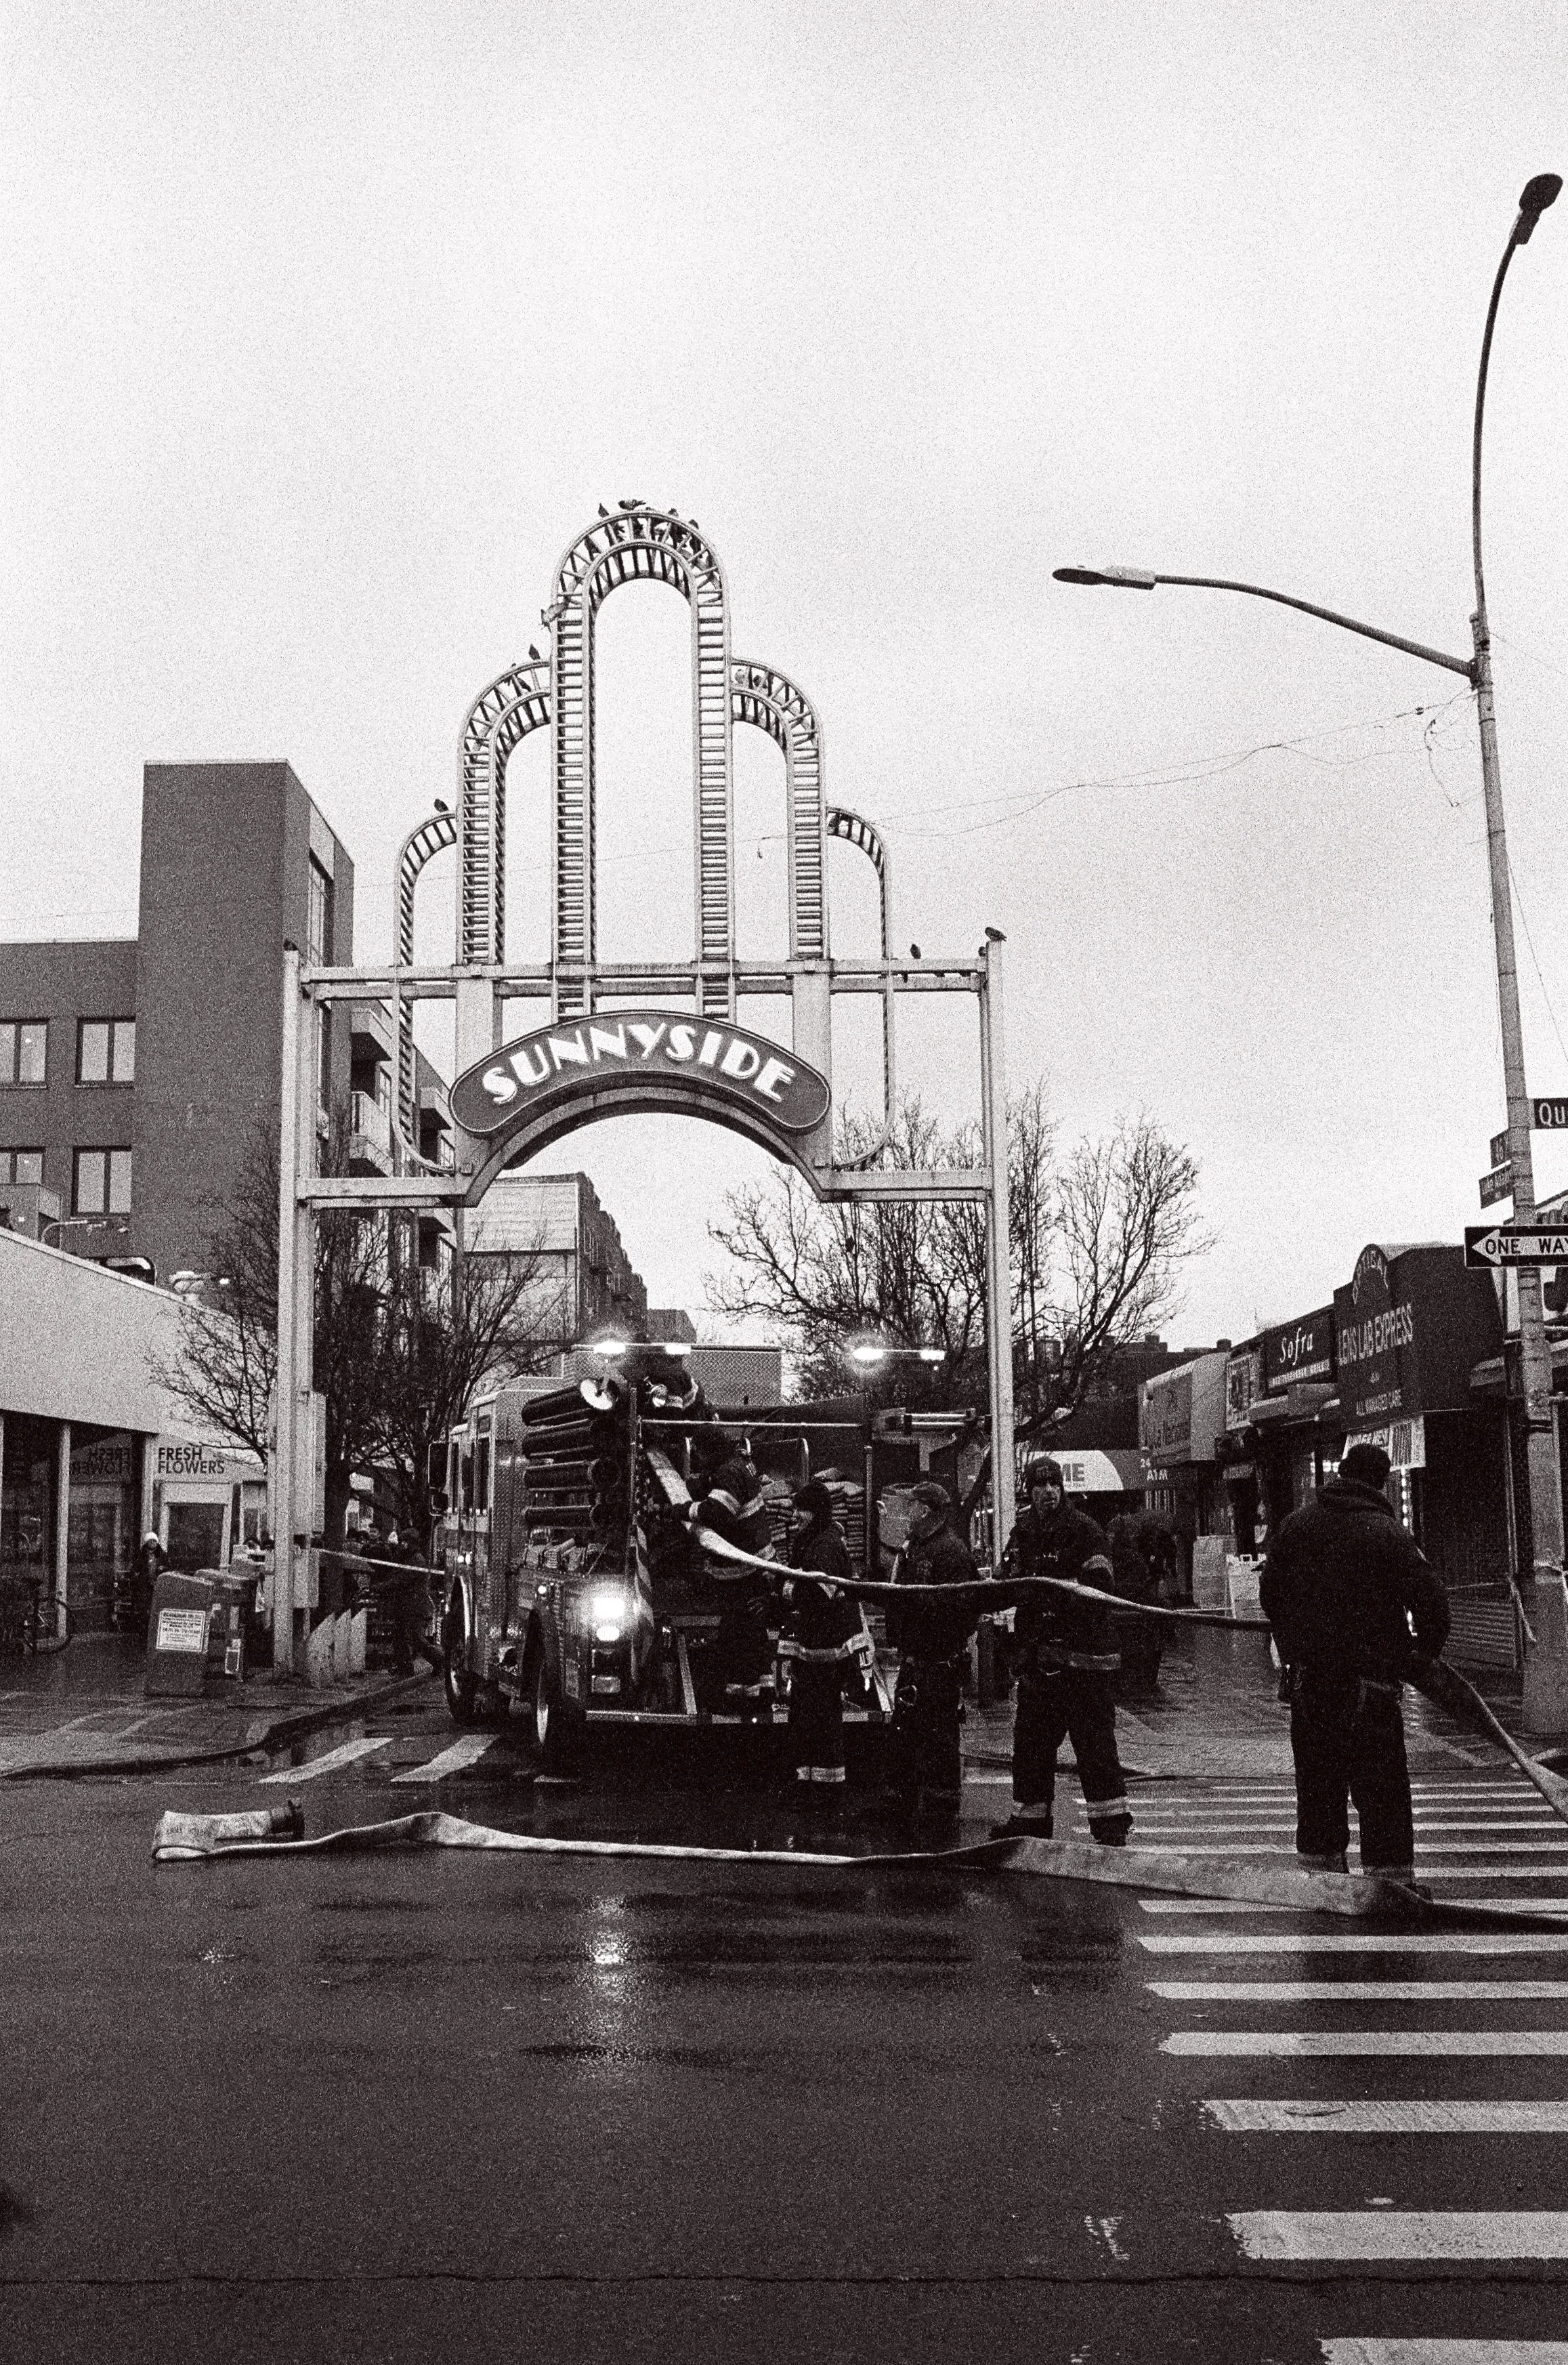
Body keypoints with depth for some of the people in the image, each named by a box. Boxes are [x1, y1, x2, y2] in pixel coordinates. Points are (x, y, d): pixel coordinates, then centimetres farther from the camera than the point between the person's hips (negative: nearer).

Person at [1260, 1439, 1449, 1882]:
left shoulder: (1296, 1525, 7)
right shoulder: (1389, 1534, -10)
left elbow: (1269, 1593, 16)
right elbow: (1430, 1599, -11)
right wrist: (1428, 1646, 7)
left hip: (1306, 1675, 5)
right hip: (1369, 1675, -5)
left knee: (1316, 1777, 14)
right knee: (1380, 1782, 1)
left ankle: (1320, 1862, 21)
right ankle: (1390, 1874, 0)